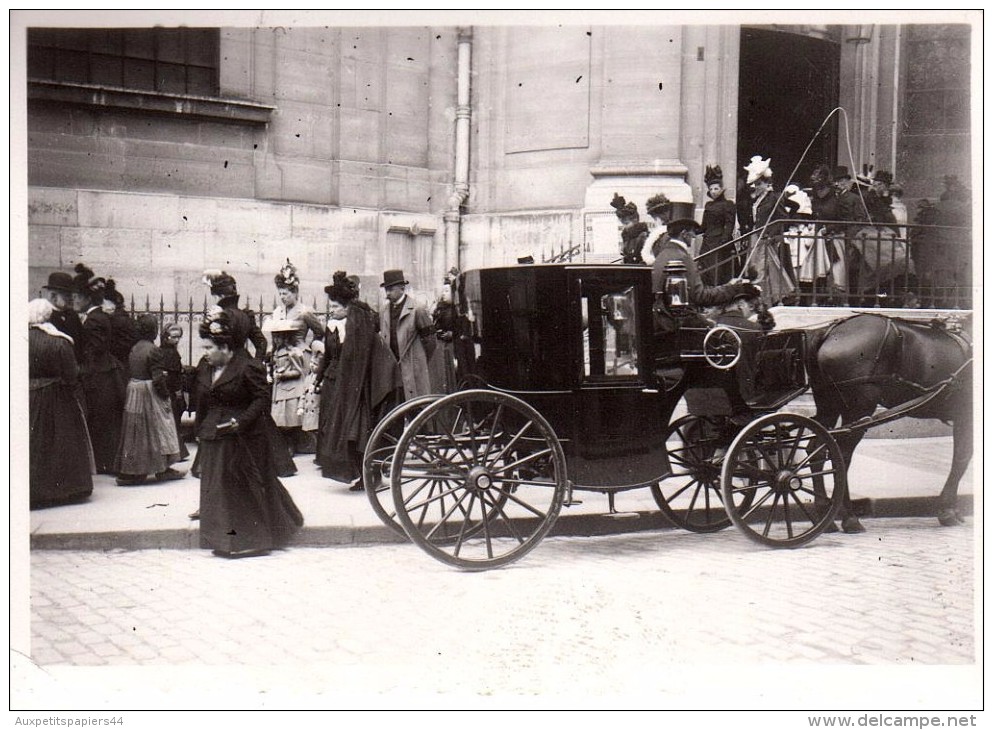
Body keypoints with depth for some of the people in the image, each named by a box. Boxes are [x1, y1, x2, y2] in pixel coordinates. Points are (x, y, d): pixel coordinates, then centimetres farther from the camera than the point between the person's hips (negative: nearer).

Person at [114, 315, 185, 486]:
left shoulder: (134, 349, 7)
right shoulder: (153, 350, -16)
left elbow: (130, 371, 12)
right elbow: (158, 378, -19)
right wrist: (166, 397, -9)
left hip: (133, 393, 7)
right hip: (150, 395, -7)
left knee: (135, 433, 11)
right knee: (158, 430, 5)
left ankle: (127, 472, 13)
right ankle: (162, 469, 12)